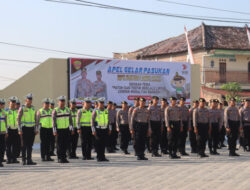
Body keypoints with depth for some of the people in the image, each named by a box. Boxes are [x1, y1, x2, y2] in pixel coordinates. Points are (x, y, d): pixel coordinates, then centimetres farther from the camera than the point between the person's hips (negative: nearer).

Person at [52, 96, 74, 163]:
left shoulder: (68, 110, 7)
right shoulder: (55, 111, -7)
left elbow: (70, 120, 11)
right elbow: (53, 121, -10)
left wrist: (72, 129, 6)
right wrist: (54, 131, -15)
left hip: (66, 130, 4)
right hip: (59, 130, -4)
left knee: (66, 144, 4)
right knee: (60, 145, -1)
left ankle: (64, 157, 13)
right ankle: (60, 158, 7)